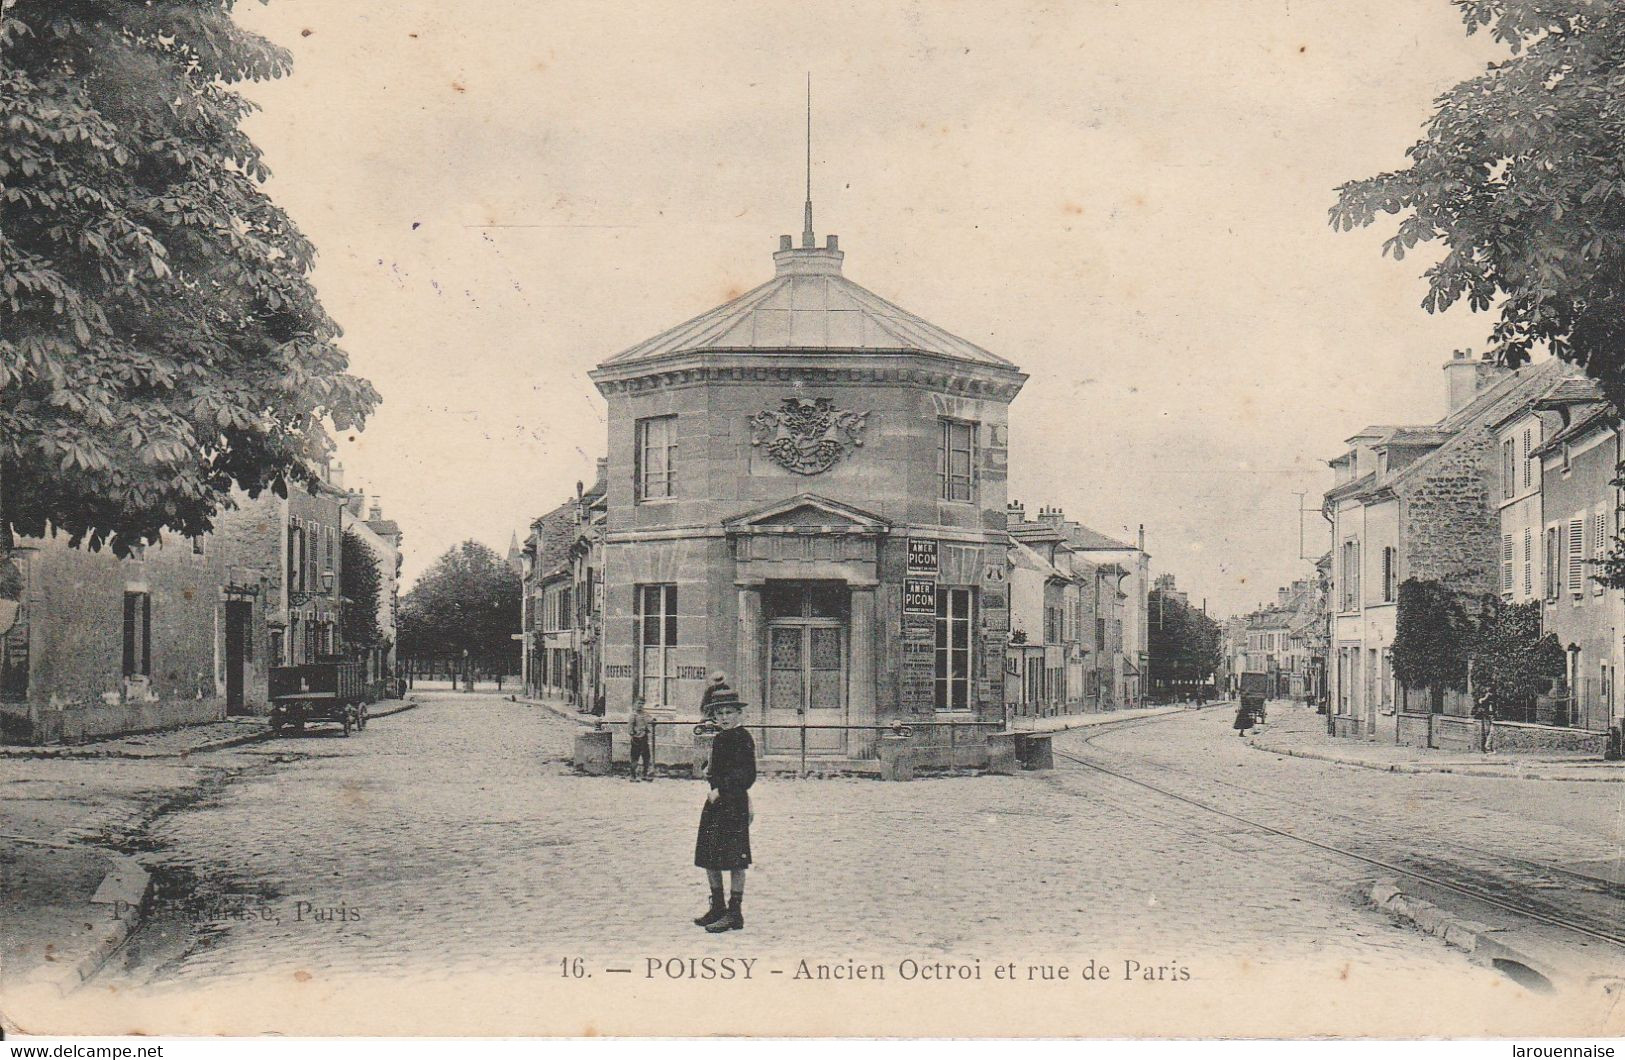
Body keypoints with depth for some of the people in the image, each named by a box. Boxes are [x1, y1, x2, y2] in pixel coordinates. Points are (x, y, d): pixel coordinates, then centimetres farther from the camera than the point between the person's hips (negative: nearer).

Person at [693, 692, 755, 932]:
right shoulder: (720, 738, 15)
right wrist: (710, 771, 9)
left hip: (734, 804, -9)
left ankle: (735, 913, 1)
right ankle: (717, 908, 25)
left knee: (734, 860, -4)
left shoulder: (743, 739, -12)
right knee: (709, 858, 13)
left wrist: (721, 790, -19)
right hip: (716, 804, 9)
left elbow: (747, 776, -18)